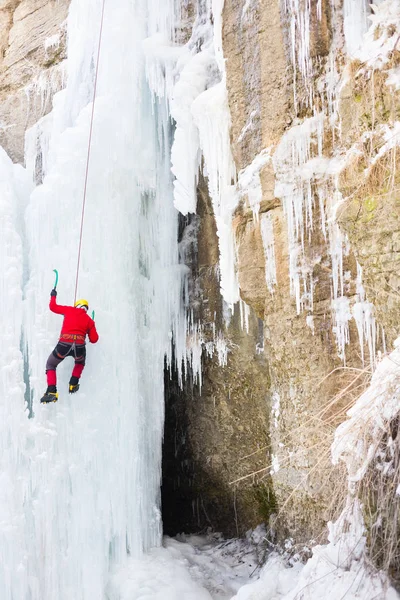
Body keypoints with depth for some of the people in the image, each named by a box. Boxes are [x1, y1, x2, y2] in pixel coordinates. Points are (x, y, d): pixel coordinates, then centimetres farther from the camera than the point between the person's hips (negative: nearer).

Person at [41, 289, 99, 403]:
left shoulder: (70, 310, 16)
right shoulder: (89, 320, 18)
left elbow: (53, 307, 25)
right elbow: (94, 339, 16)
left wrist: (53, 296, 44)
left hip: (64, 345, -1)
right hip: (79, 347, 1)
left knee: (50, 365, 20)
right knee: (80, 362, 38)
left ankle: (51, 392, 2)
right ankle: (73, 385, 24)